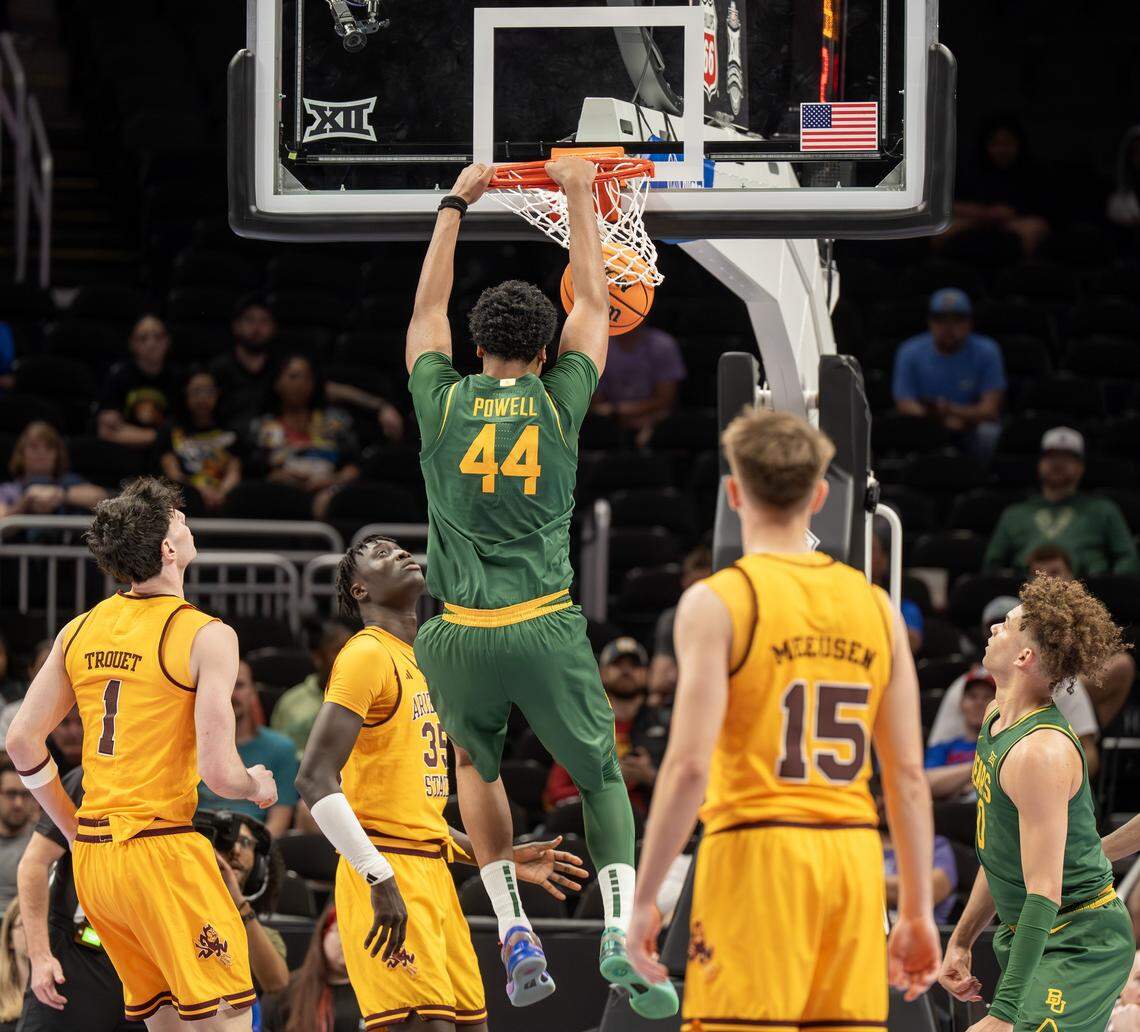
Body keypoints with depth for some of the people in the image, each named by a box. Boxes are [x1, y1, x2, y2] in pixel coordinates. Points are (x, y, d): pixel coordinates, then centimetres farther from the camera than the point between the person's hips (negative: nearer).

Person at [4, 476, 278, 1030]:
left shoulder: (79, 630, 9)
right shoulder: (205, 636, -10)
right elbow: (218, 772, -15)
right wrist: (259, 787, 7)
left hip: (92, 856, 7)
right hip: (161, 850, -7)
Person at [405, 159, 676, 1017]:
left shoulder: (443, 403, 3)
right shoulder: (559, 403, 2)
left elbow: (428, 310, 21)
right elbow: (594, 304, 17)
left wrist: (456, 206, 31)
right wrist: (579, 196, 27)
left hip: (461, 640, 1)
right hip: (546, 631, -1)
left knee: (475, 762, 27)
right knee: (603, 778, 12)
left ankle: (514, 929, 11)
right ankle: (622, 930, -12)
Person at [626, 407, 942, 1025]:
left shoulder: (717, 602, -4)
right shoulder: (876, 607, 11)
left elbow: (689, 768, -12)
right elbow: (909, 776, 10)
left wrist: (643, 899, -6)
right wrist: (917, 910, 16)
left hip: (756, 856, -5)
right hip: (855, 856, 5)